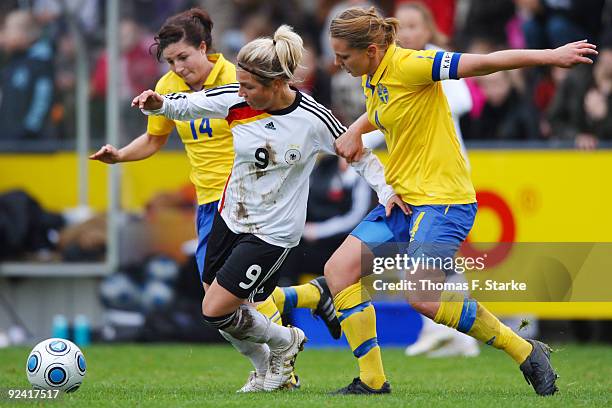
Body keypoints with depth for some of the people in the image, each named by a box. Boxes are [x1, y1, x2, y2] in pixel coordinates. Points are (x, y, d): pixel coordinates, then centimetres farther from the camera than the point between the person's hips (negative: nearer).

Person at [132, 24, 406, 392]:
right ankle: (270, 370, 33)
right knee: (214, 307, 10)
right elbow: (187, 105, 1)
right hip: (231, 217, 6)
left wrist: (385, 189, -18)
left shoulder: (313, 119, -21)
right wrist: (158, 104, -19)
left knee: (216, 310, -10)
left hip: (273, 233, -6)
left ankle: (286, 342, 16)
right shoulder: (236, 100, -12)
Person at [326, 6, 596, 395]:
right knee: (339, 269, -2)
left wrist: (551, 55, -25)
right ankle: (372, 381, 4)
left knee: (422, 297, -21)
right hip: (402, 198, 9)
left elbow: (482, 63, -20)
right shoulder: (372, 77, 9)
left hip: (442, 201, -9)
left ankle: (526, 352, -5)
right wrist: (357, 130, 12)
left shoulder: (408, 65, -18)